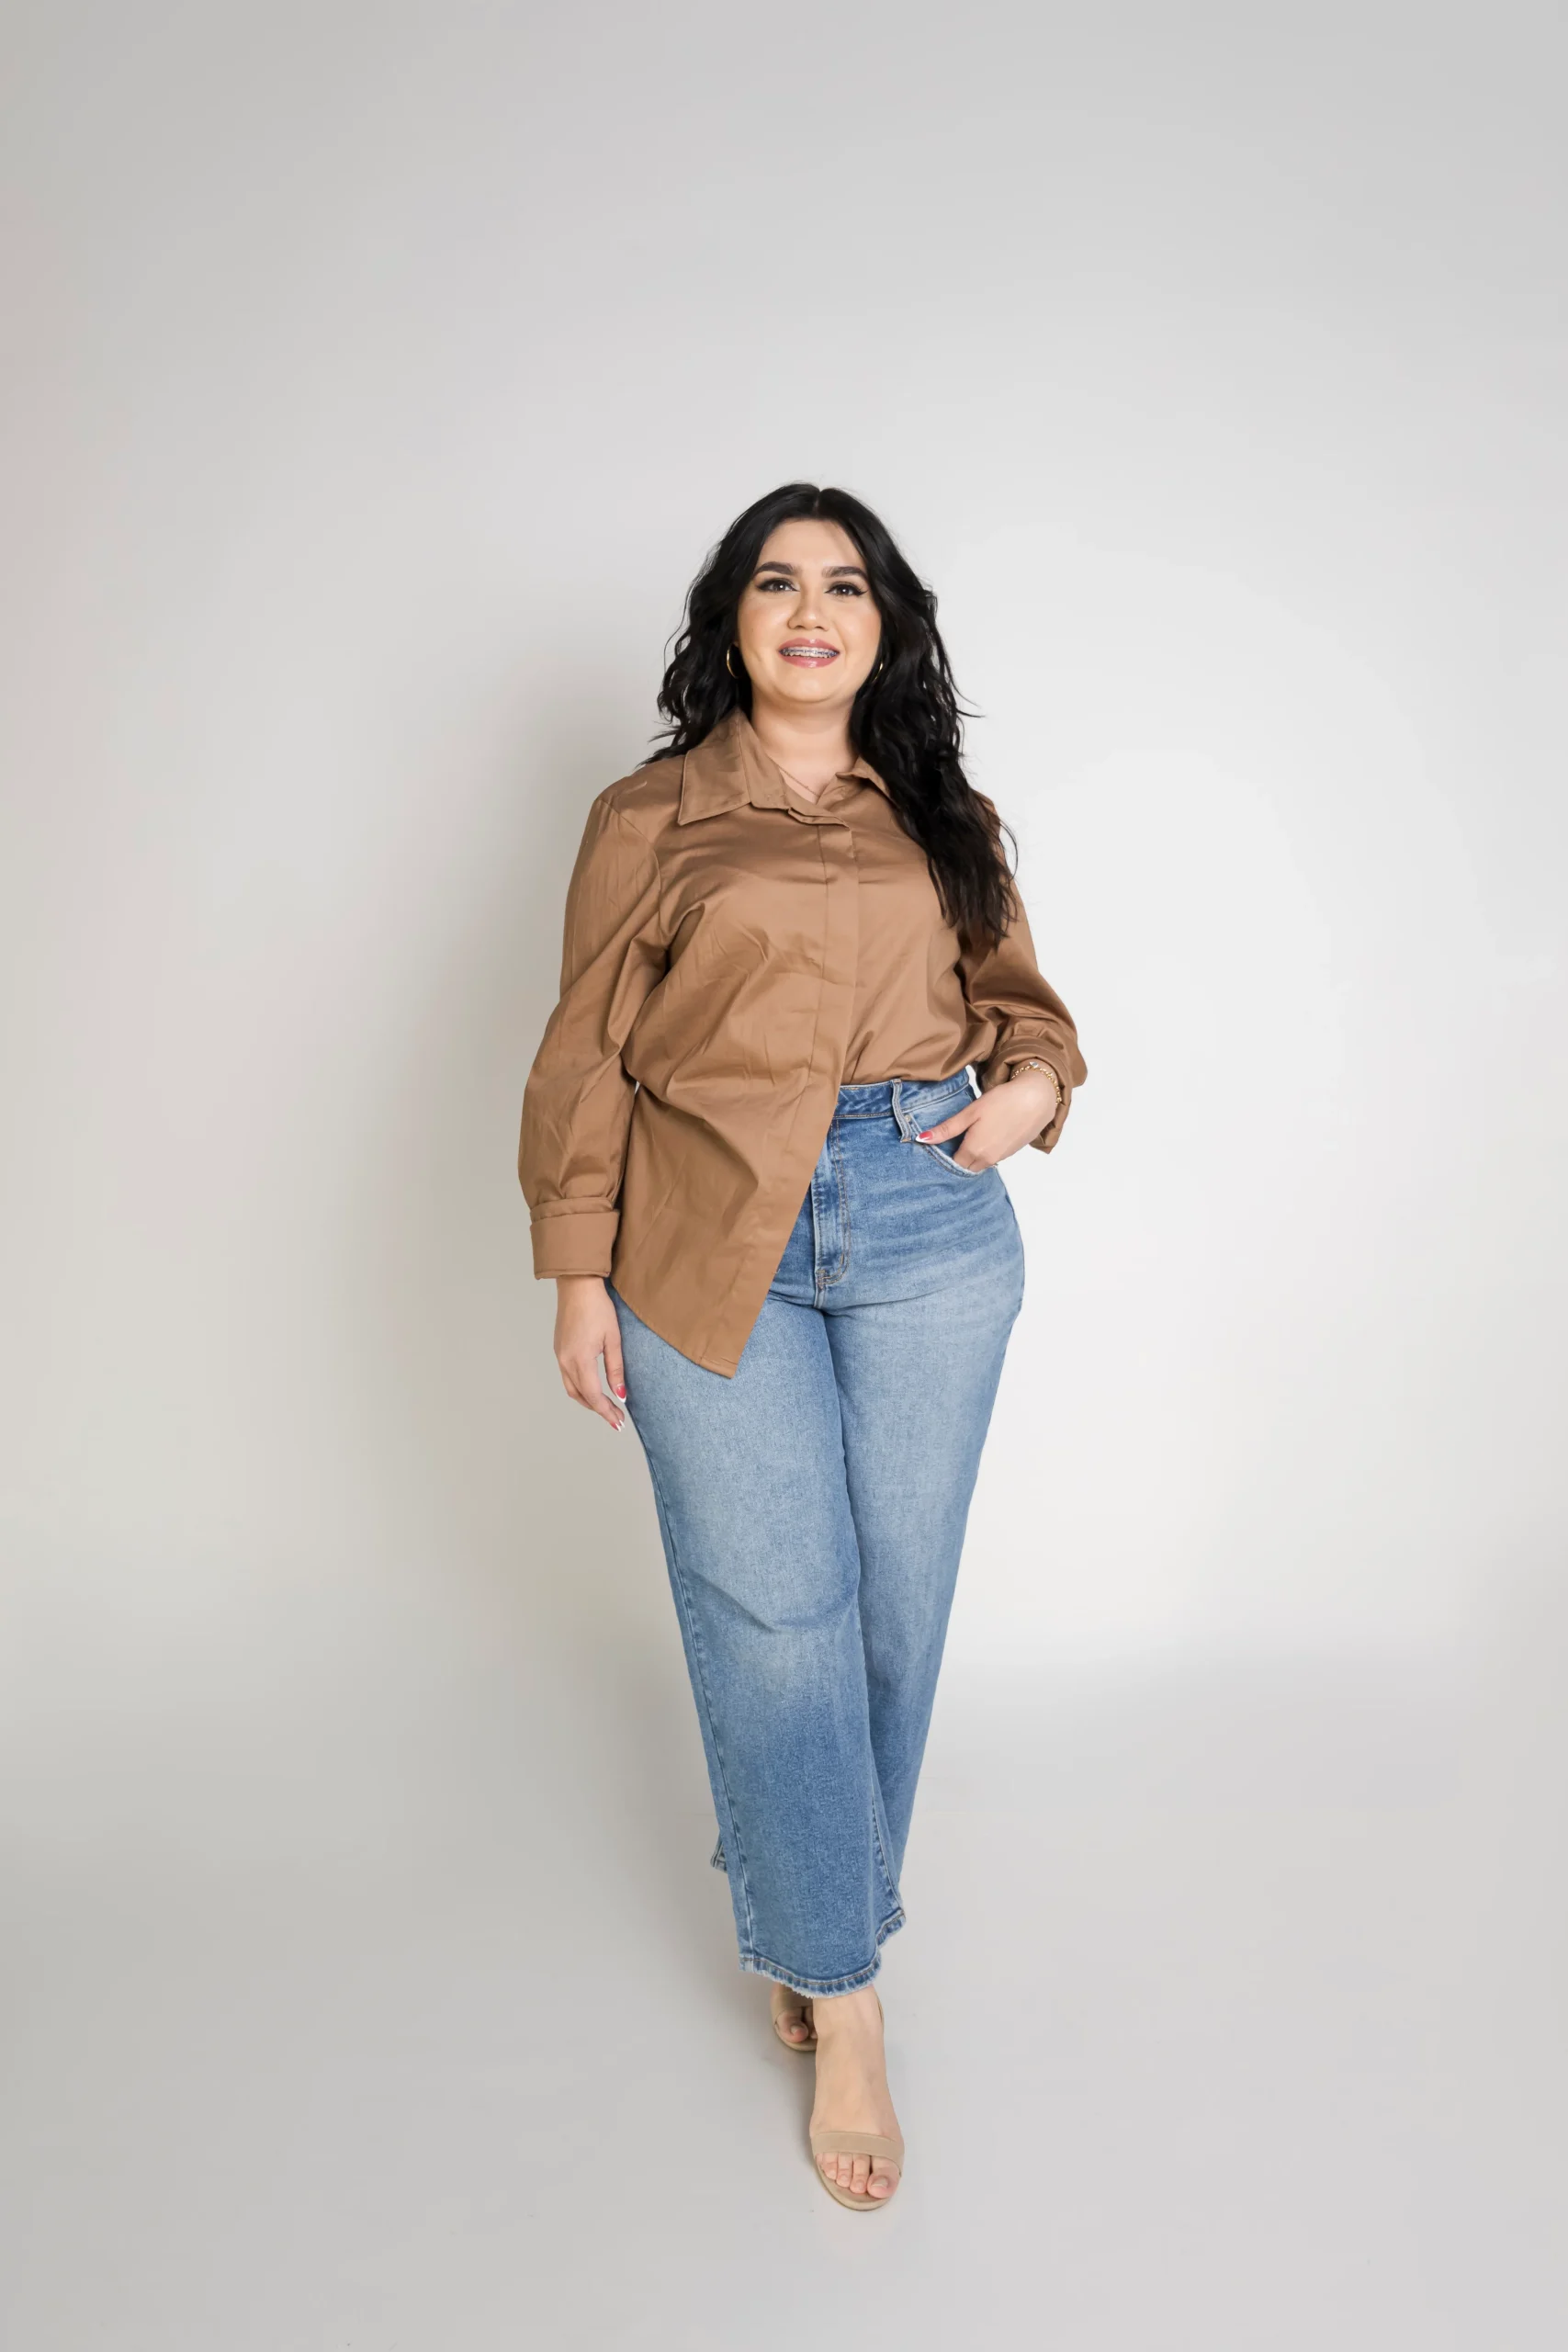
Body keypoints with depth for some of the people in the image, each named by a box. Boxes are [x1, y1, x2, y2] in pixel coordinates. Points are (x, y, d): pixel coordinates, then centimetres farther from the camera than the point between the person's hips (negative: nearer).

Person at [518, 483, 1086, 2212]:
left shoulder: (946, 820, 13)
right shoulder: (651, 818, 6)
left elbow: (1015, 994, 22)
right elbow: (587, 1059, 5)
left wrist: (1030, 1080, -2)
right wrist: (580, 1275, 0)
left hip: (931, 1231, 3)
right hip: (713, 1245, -2)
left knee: (893, 1602, 8)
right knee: (773, 1614, -1)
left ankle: (810, 1911, 32)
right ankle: (840, 1997, 15)